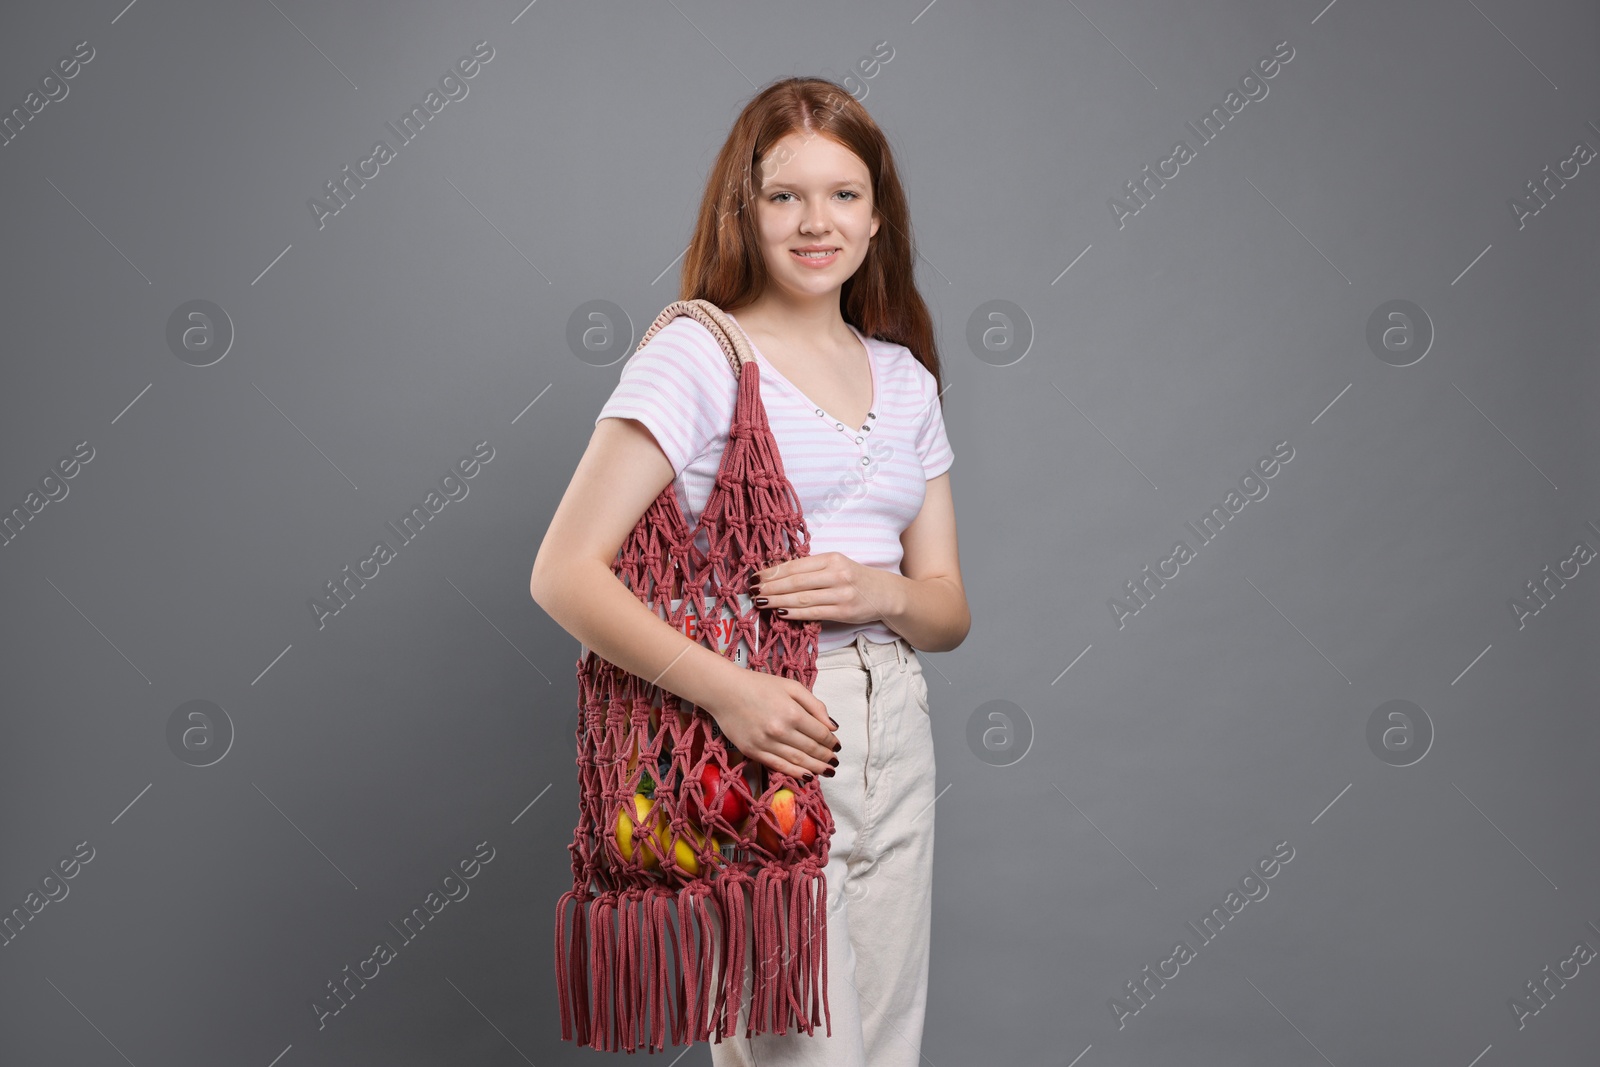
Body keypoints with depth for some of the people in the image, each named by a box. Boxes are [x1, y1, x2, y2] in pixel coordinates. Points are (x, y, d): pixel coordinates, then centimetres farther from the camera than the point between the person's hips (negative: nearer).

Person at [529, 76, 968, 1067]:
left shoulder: (905, 378, 13)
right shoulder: (697, 355, -5)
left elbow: (948, 609, 14)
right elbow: (565, 575, -13)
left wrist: (877, 590, -9)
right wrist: (727, 688, -24)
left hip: (894, 743, 6)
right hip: (759, 749, -6)